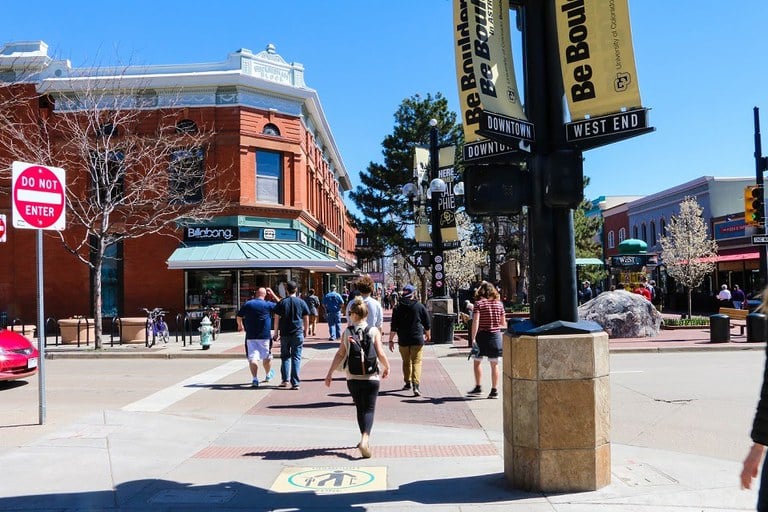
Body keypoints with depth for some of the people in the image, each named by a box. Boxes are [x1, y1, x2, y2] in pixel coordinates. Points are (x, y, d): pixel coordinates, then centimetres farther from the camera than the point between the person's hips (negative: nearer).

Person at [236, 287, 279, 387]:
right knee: (266, 357, 17)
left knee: (252, 357, -2)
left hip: (250, 336, 0)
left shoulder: (247, 304, 1)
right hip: (265, 336, 0)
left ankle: (254, 379, -15)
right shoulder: (268, 305, -4)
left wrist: (240, 326, 28)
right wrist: (273, 295, 11)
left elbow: (238, 317, 9)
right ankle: (268, 375, 35)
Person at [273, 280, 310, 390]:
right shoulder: (301, 302, 1)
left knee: (285, 356, 14)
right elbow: (306, 319, 5)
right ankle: (295, 383, -1)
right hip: (298, 333, 0)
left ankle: (285, 380, 11)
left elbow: (277, 319, 0)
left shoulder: (282, 303, -1)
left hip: (284, 334, 0)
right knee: (296, 357, 2)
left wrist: (276, 333, 8)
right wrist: (305, 331, 17)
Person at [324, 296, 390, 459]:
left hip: (352, 378, 2)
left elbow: (340, 354, 0)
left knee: (360, 409, 18)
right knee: (369, 409, 1)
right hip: (371, 377, -2)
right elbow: (380, 354, -7)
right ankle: (364, 439, -19)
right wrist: (387, 367, 12)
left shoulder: (347, 332, 0)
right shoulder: (374, 331, -4)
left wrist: (330, 373, 8)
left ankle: (365, 440, 27)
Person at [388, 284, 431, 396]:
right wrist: (427, 334, 21)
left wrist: (391, 340, 3)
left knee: (406, 362, 18)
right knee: (416, 362, -3)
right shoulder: (420, 306, -2)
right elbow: (427, 323, 4)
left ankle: (407, 383, 28)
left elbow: (393, 326, -2)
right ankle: (416, 385, -16)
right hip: (417, 339, -1)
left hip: (403, 340, 2)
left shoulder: (398, 307, -1)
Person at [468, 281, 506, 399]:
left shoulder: (479, 303, -7)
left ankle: (478, 387, 13)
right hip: (496, 335, 3)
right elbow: (503, 323, 9)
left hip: (482, 335, -3)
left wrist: (473, 338, -17)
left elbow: (475, 322, -17)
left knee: (477, 362, 14)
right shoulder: (499, 303, 3)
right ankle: (494, 390, 8)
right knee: (494, 364, 8)